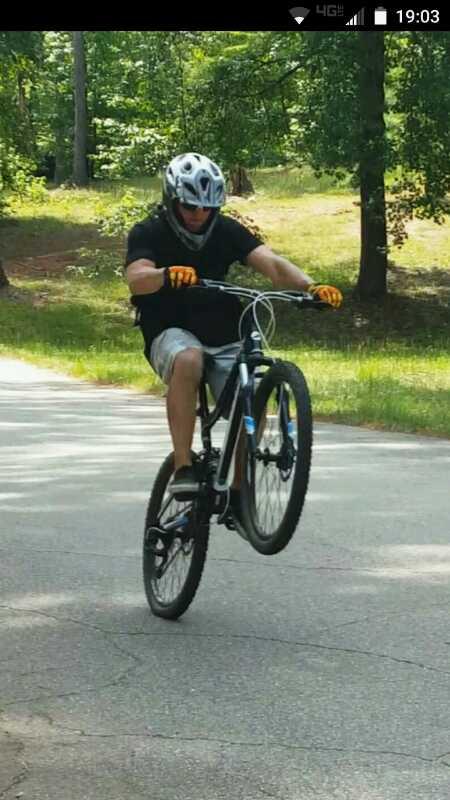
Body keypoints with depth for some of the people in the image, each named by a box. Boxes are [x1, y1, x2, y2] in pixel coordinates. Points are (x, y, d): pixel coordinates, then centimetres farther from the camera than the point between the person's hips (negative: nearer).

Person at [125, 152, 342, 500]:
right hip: (172, 334, -3)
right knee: (188, 360, -38)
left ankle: (240, 491, 3)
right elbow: (137, 280, -25)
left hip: (224, 340, 3)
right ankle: (183, 468, -35)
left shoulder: (227, 231, 1)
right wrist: (169, 274, -49)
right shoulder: (149, 233, -5)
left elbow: (272, 263, -14)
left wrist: (311, 286, -34)